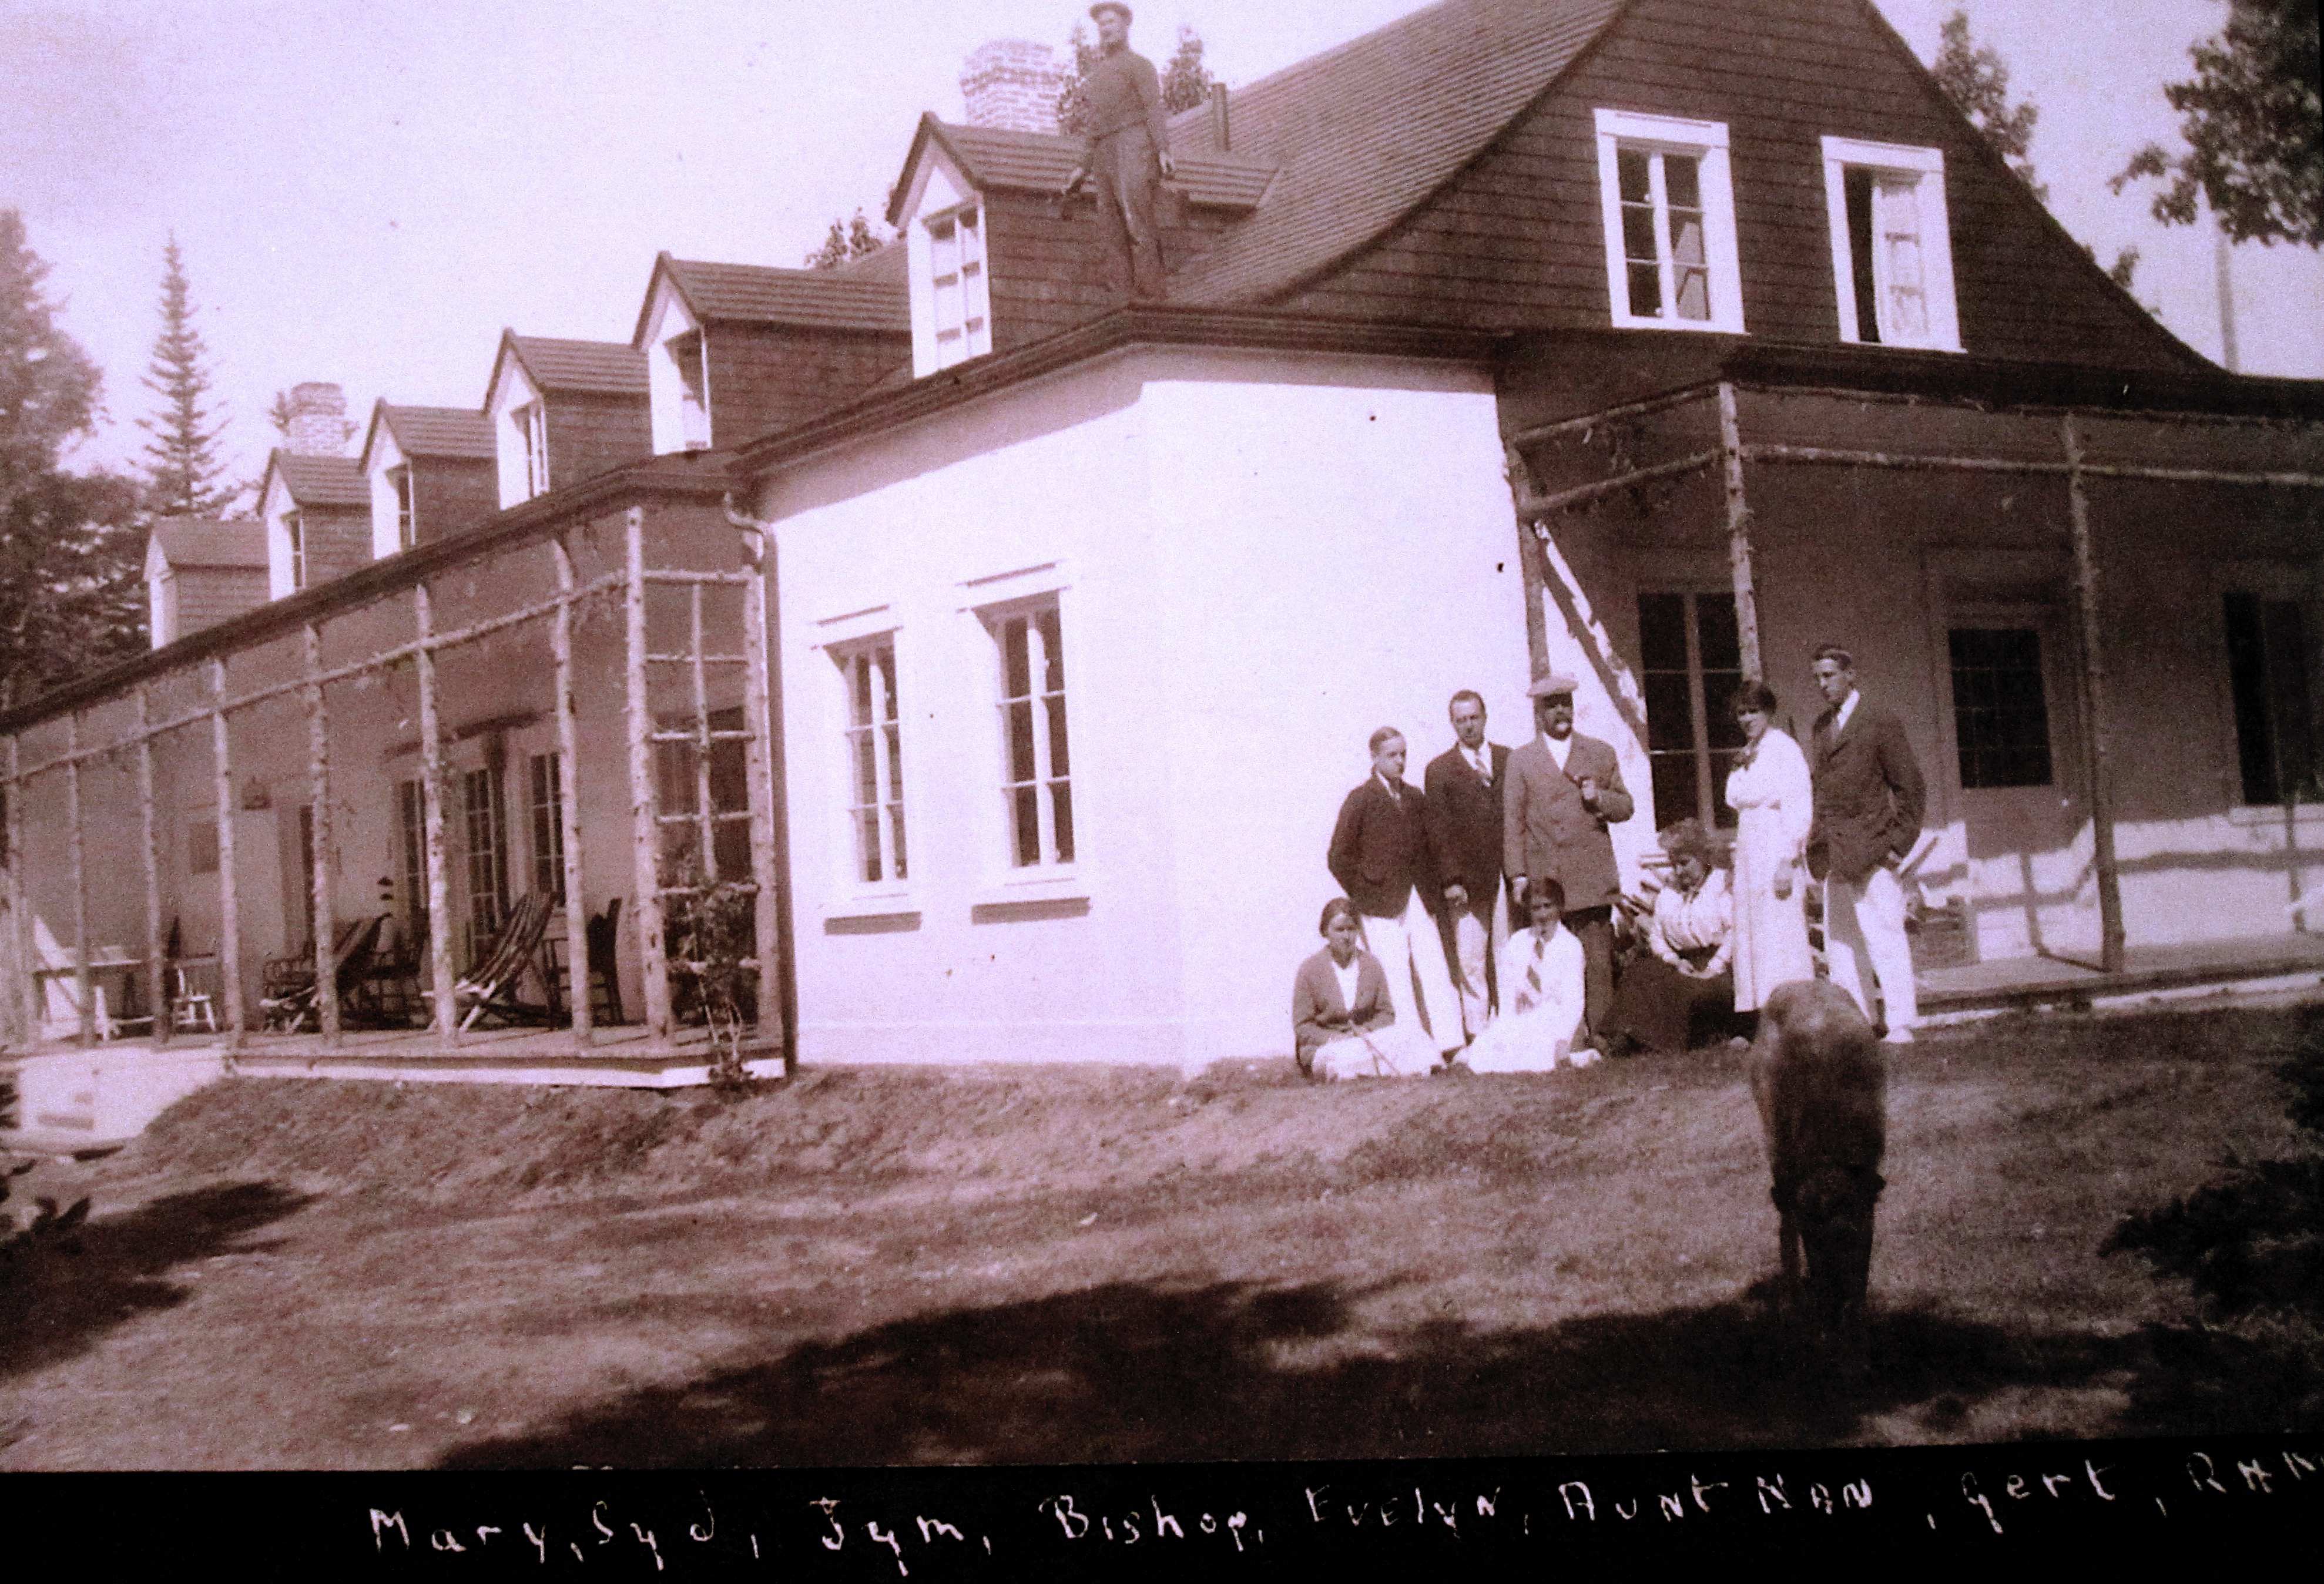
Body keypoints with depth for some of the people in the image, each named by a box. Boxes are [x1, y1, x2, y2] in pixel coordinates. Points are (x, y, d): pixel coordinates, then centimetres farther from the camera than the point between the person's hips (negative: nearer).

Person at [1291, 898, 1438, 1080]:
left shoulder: (1371, 964, 7)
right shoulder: (1309, 970, -2)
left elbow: (1386, 1013, 11)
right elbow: (1302, 1027, -1)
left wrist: (1368, 1029, -11)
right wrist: (1333, 1038, -18)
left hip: (1365, 1038, 3)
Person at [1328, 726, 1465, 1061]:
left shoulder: (1413, 796, 15)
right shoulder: (1360, 799, -2)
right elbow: (1338, 857, -3)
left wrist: (1433, 892, 10)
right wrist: (1364, 896, -4)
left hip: (1419, 904, 5)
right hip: (1383, 908, -5)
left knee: (1437, 976, -3)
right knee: (1398, 982, -5)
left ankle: (1451, 1046, -4)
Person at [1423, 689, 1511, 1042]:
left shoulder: (1509, 760, 12)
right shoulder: (1440, 770, 6)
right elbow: (1438, 830, 1)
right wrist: (1451, 880, -7)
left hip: (1508, 878, 2)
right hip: (1467, 882, -2)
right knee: (1471, 965, -3)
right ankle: (1477, 1035, 0)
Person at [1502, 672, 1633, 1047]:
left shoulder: (1601, 753, 14)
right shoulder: (1520, 760, 9)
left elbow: (1625, 807, 16)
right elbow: (1513, 823, 6)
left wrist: (1600, 798, -6)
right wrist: (1518, 876, -1)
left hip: (1592, 880, 1)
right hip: (1543, 884, -1)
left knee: (1599, 966, -4)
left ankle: (1598, 1037, 1)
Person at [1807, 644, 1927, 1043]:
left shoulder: (1881, 723, -4)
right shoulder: (1822, 726, 16)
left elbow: (1911, 788, -4)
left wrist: (1898, 844, -10)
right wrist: (1817, 835, 8)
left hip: (1870, 852, -7)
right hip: (1834, 853, 7)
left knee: (1884, 937, -8)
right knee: (1839, 939, 7)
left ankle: (1900, 1024, -5)